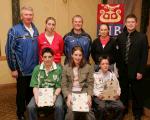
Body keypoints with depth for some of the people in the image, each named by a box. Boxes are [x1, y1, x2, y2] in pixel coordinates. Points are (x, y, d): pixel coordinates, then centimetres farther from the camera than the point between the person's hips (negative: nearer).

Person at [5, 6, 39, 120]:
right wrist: (13, 68, -10)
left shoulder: (35, 30, 7)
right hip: (22, 69, -4)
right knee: (22, 93, 9)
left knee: (32, 92, 16)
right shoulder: (15, 30, -10)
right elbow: (10, 50, -10)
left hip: (34, 68, 5)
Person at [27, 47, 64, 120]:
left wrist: (54, 96, -19)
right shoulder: (37, 69, 1)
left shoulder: (58, 69, -4)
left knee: (59, 107, -30)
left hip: (54, 93, -1)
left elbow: (59, 87, -1)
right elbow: (35, 86, -1)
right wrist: (36, 97, -18)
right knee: (30, 107, -24)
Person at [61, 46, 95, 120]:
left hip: (84, 92, 0)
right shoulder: (66, 68, 7)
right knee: (71, 110, -28)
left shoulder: (88, 67, 8)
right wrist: (68, 95, -14)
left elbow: (90, 83, 4)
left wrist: (89, 95, -12)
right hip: (71, 92, 0)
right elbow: (64, 85, 3)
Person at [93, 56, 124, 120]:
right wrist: (98, 95, -18)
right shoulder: (95, 75, 6)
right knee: (102, 107, -34)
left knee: (120, 107, -25)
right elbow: (93, 88, 0)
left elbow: (117, 87, 13)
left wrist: (117, 94, -7)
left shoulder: (112, 75, 16)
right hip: (99, 97, -3)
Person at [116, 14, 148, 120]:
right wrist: (118, 67, 2)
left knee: (136, 93, 10)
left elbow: (144, 56, -8)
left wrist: (140, 71, -12)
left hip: (135, 71, -3)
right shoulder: (120, 37, 4)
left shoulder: (142, 37, -6)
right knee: (123, 92, 15)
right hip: (123, 70, 3)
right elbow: (118, 53, 6)